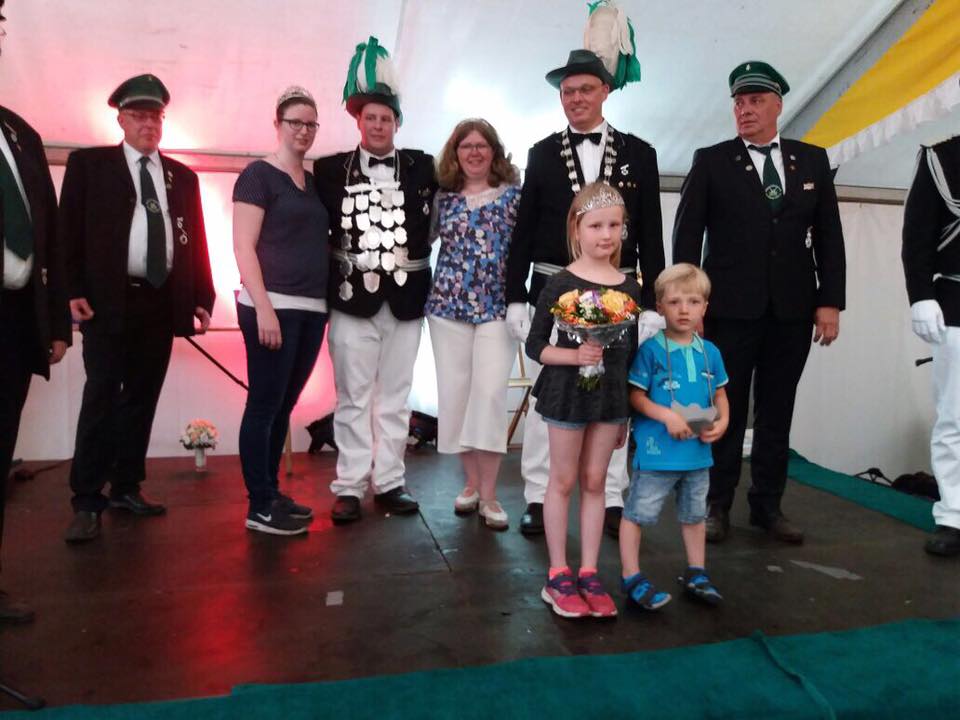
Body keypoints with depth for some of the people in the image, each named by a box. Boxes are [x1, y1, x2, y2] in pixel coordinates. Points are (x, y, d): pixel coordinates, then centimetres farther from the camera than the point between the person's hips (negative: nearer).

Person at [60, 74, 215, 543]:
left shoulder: (182, 177, 15)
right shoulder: (88, 164, 6)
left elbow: (196, 240, 12)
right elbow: (68, 231, 1)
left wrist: (202, 298, 5)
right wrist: (73, 290, -9)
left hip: (163, 302, 4)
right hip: (108, 301, -3)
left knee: (142, 399, 8)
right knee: (101, 399, -4)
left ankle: (126, 488, 19)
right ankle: (87, 502, 3)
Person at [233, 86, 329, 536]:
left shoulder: (313, 182, 17)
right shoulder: (258, 175, -3)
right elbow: (243, 247, -10)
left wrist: (323, 303, 12)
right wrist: (263, 308, -18)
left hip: (312, 309, 7)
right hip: (272, 307, -7)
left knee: (284, 406, 12)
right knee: (263, 405, -3)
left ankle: (272, 494, 22)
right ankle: (259, 506, 5)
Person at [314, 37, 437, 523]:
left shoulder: (422, 168, 6)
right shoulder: (330, 168, 3)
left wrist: (420, 261, -2)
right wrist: (332, 273, -3)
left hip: (406, 298, 2)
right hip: (353, 297, -1)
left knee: (395, 398, 9)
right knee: (353, 398, 4)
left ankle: (389, 483, 18)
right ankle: (349, 487, 11)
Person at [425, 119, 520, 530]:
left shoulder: (513, 195, 3)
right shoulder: (443, 198, 10)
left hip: (497, 307, -3)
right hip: (449, 305, 3)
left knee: (490, 392, -11)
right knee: (455, 394, 5)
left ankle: (488, 494, -1)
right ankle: (471, 483, 20)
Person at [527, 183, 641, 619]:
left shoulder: (630, 287, 3)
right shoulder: (561, 284, -10)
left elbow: (631, 350, 9)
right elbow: (535, 346, -8)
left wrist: (627, 410, 11)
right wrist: (575, 356, -25)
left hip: (611, 394, 4)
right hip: (568, 392, -4)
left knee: (594, 482, 12)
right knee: (563, 481, 8)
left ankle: (589, 574, 22)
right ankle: (558, 576, 19)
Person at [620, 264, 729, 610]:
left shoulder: (710, 352, 4)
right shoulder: (651, 349, -12)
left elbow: (719, 394, 12)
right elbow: (636, 395, -12)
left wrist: (722, 421, -6)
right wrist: (667, 416, -23)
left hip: (698, 452, 6)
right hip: (656, 451, -5)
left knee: (694, 514, 21)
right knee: (637, 513, 3)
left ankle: (696, 574, 38)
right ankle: (631, 577, 18)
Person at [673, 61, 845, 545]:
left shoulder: (812, 159, 11)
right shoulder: (711, 161, 3)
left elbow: (829, 235, 9)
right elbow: (687, 235, -1)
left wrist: (830, 300, 0)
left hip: (793, 308, 3)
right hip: (730, 306, -3)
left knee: (777, 411, 8)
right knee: (725, 408, 3)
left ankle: (768, 505, 19)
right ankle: (716, 506, 13)